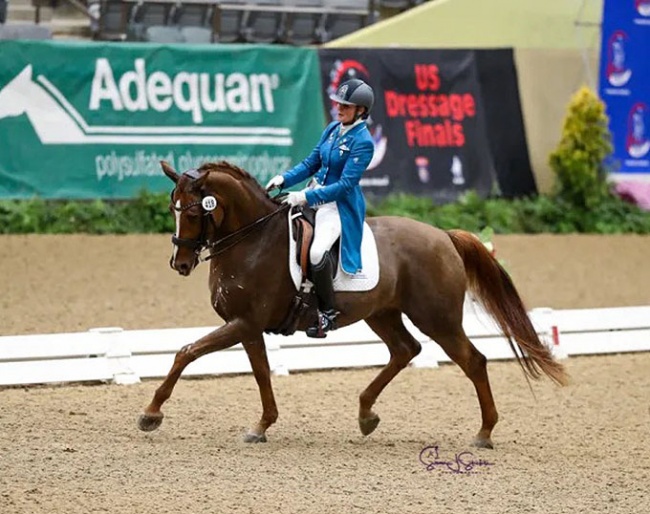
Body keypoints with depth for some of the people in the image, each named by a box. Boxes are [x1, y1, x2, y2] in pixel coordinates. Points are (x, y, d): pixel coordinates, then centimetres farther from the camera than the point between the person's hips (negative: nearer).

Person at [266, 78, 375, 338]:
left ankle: (328, 311, -14)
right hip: (315, 195, 9)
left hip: (340, 205, -9)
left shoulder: (363, 142, -17)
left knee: (317, 252, -31)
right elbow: (312, 163, 13)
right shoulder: (332, 129, 7)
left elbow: (345, 185, -22)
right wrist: (284, 179, -3)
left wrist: (306, 197, -26)